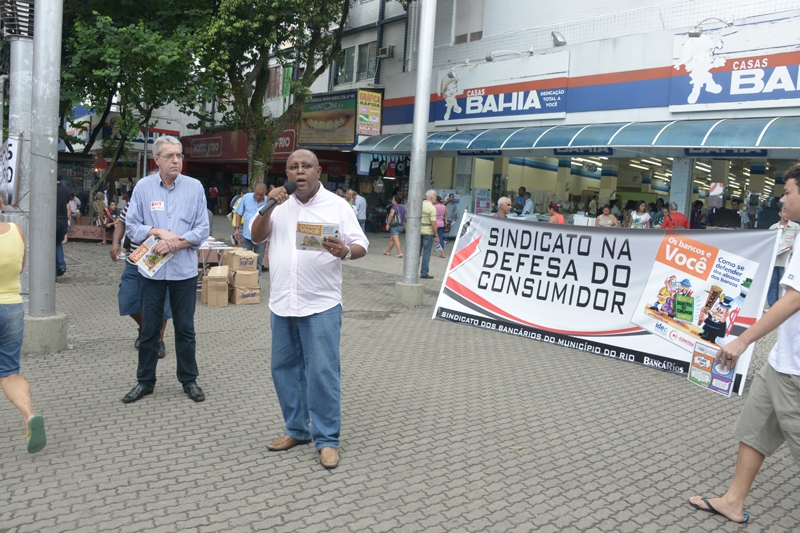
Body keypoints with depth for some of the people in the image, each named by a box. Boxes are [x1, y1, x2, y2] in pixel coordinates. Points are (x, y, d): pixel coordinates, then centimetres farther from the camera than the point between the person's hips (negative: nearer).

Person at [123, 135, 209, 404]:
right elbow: (131, 225, 0)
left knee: (185, 327, 8)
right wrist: (160, 232, -15)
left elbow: (202, 229, -3)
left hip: (185, 269, 0)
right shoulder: (143, 186, 0)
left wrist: (174, 244, -14)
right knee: (149, 327, 9)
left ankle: (189, 379, 22)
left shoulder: (194, 187, 0)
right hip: (151, 269, 0)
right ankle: (145, 381, 23)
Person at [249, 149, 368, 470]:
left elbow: (361, 246, -3)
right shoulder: (279, 206, 11)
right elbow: (256, 237, 5)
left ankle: (327, 440, 8)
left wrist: (345, 251, -26)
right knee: (284, 368, 12)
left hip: (321, 304, -4)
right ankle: (297, 430, 27)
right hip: (282, 303, 5)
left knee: (323, 372, -3)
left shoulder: (337, 206, 0)